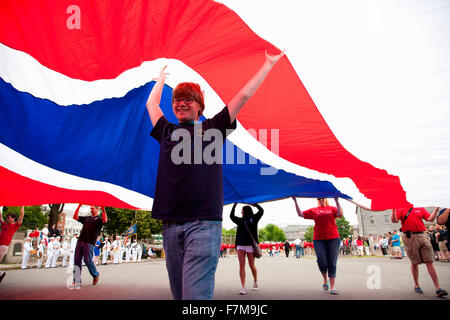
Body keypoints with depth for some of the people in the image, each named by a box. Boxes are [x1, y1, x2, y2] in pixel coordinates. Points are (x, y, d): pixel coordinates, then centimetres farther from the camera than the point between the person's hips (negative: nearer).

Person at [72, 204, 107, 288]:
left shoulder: (99, 219, 6)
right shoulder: (86, 218, 24)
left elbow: (105, 220, -16)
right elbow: (75, 217, 22)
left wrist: (103, 209, -21)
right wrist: (79, 206, 16)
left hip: (89, 242, -6)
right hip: (80, 241, 6)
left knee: (88, 260, -9)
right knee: (77, 261, 1)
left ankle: (96, 275, 15)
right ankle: (77, 282, 6)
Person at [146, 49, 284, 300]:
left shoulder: (212, 128, 9)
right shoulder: (167, 131, 18)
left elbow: (244, 96, 13)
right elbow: (152, 103, 34)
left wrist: (269, 64, 20)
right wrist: (162, 78, 48)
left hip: (204, 223, -4)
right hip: (170, 225, 4)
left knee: (196, 293, -9)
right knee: (179, 292, 10)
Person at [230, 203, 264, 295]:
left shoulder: (254, 219, 4)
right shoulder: (240, 220, 13)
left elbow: (261, 211, -1)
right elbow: (231, 216, 18)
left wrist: (255, 204, 8)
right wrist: (234, 205, 16)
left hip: (250, 245, -3)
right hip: (240, 245, 3)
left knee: (251, 265, 6)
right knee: (241, 265, -4)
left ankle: (255, 282, 31)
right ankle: (243, 288, -3)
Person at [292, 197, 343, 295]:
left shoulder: (332, 209, 8)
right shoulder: (314, 210, 11)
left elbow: (340, 215, -10)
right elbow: (300, 214, 8)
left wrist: (337, 201, -12)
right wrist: (295, 201, 4)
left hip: (333, 238, 0)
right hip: (319, 239, 1)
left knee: (332, 264, 0)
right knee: (322, 262, -6)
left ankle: (333, 288, 6)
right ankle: (325, 280, 23)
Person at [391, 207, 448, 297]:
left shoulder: (420, 209, 14)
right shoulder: (400, 209, 4)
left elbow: (431, 219, 7)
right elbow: (394, 220, -8)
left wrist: (436, 209, 1)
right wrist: (393, 209, -19)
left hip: (422, 236, 3)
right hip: (410, 238, -3)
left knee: (430, 262, -2)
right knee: (414, 262, 6)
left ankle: (438, 289, -1)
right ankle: (416, 285, 21)